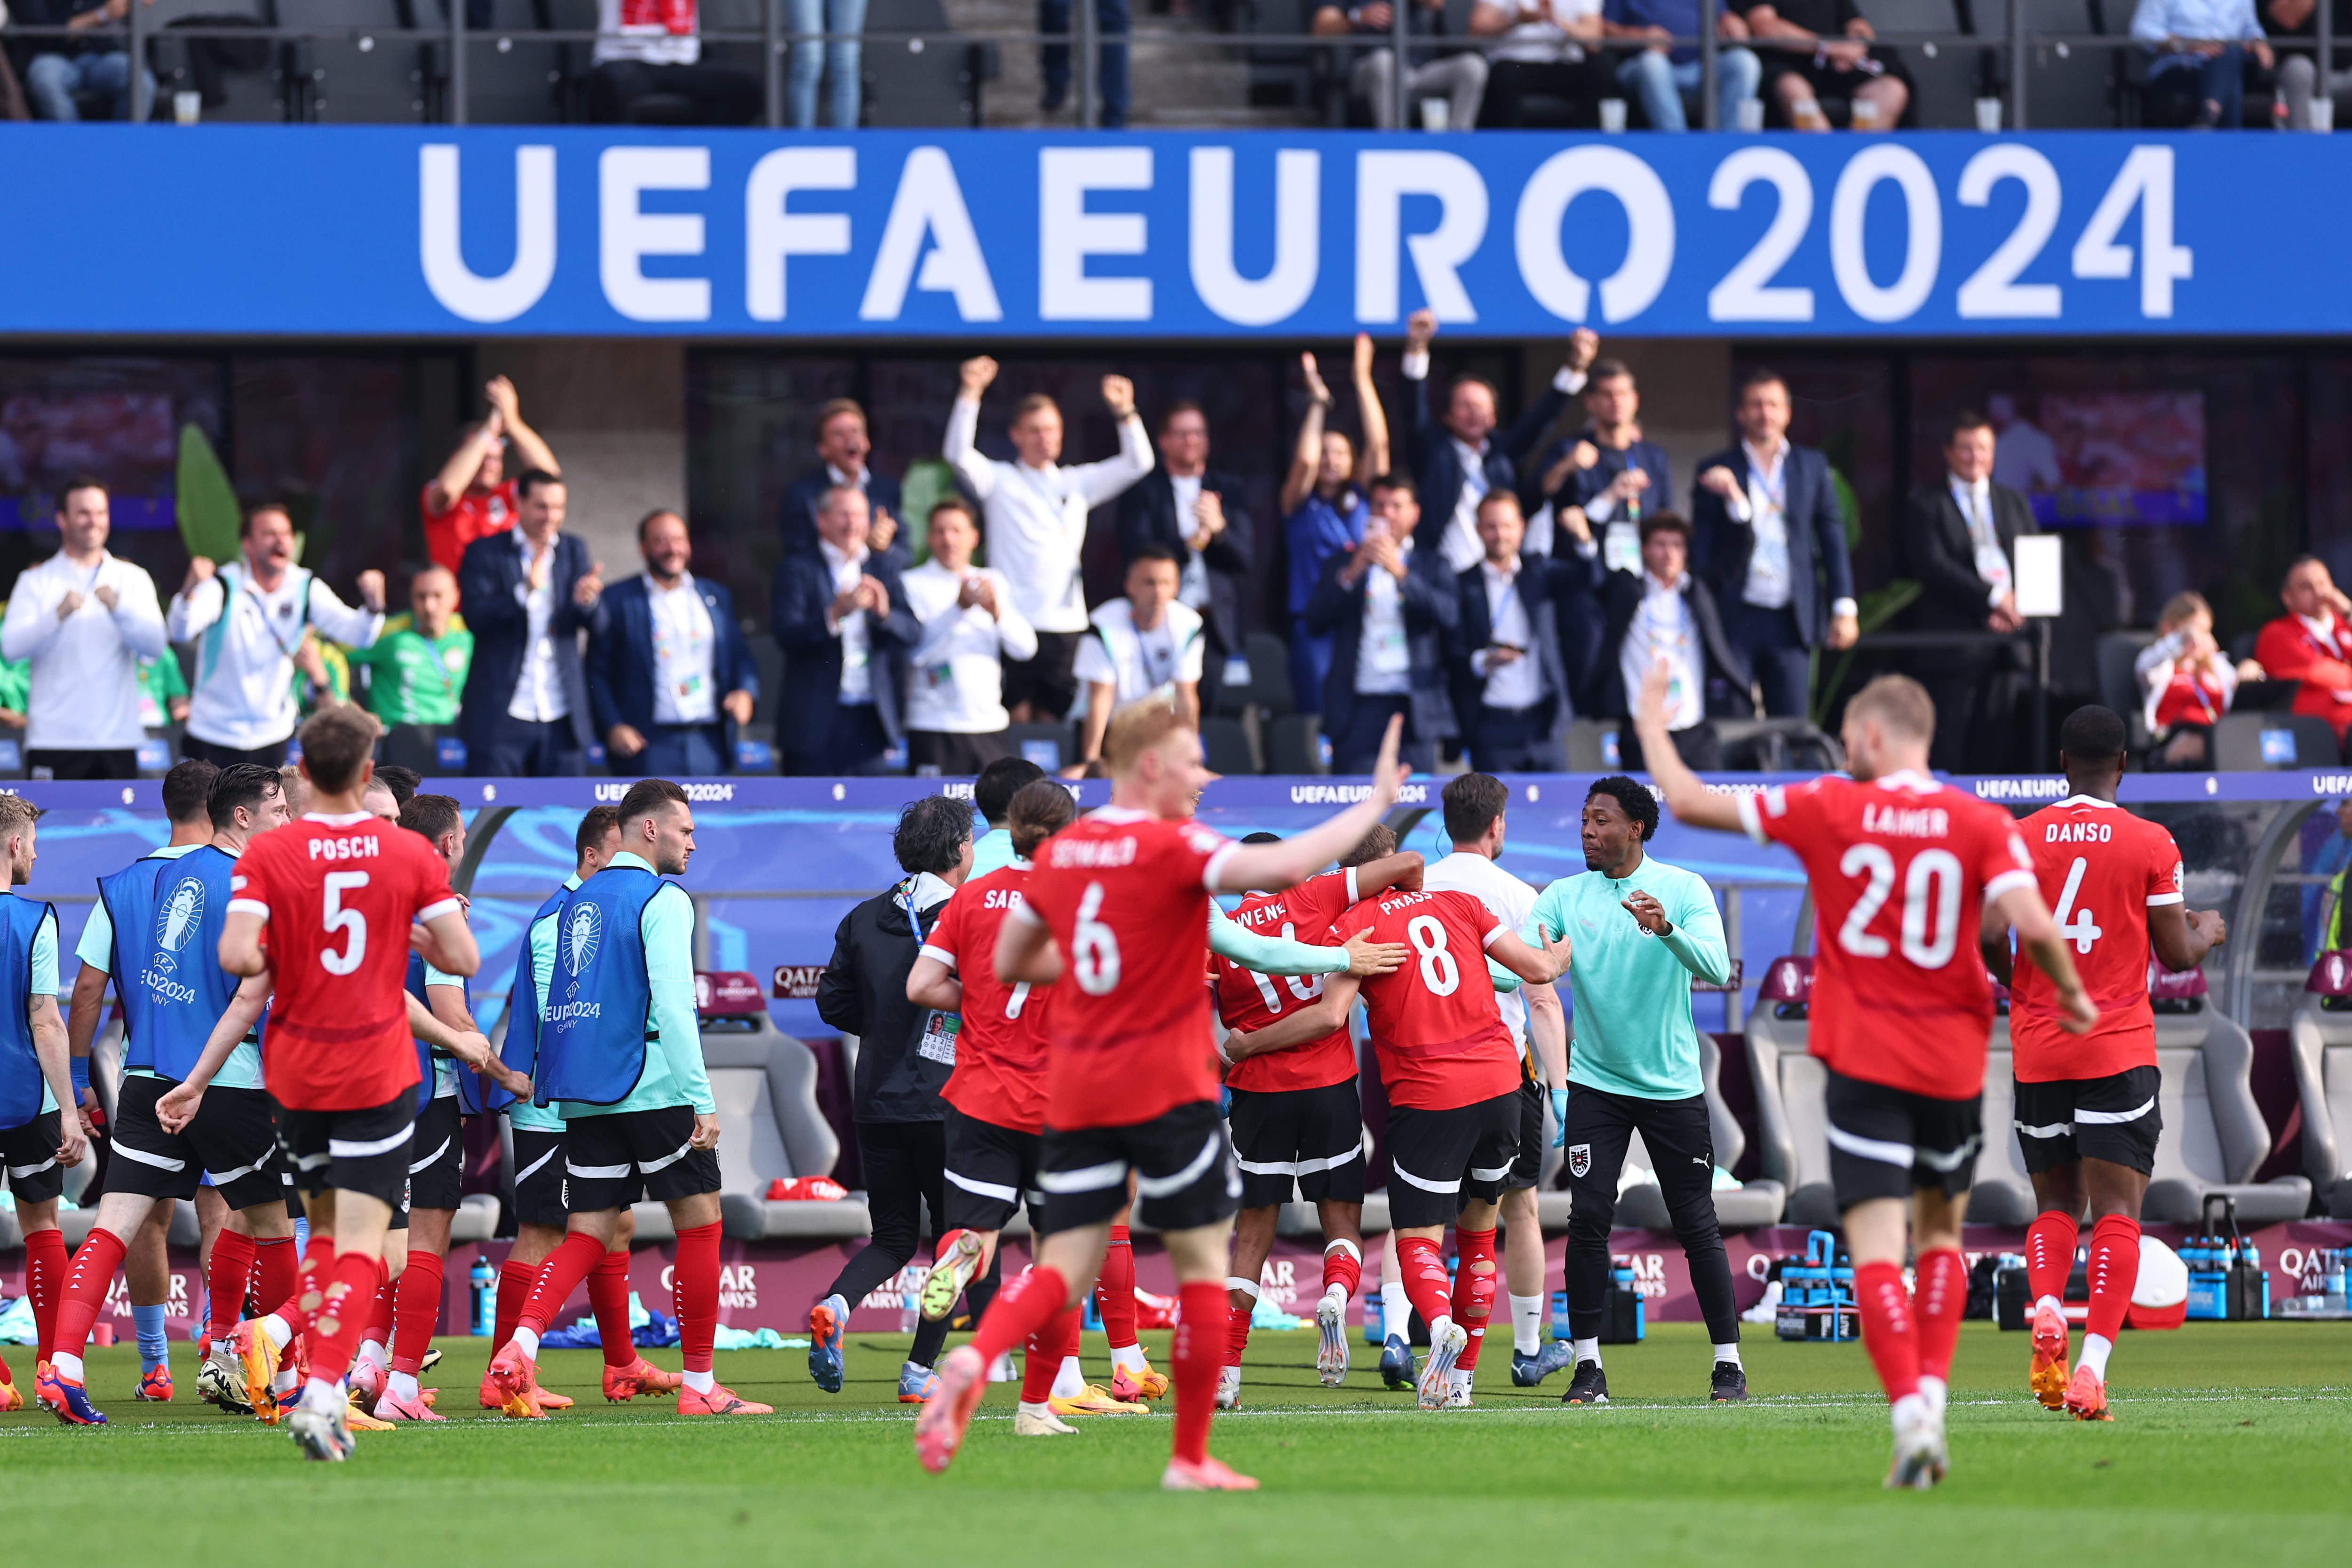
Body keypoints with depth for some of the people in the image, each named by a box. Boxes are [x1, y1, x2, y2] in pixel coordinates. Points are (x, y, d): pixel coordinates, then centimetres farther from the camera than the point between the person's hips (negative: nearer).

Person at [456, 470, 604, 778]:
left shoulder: (574, 550, 12)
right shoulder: (485, 553, 2)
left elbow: (596, 625, 5)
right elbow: (476, 618, -11)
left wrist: (587, 600, -19)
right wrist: (525, 590, -27)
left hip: (562, 718, 3)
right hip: (500, 715, -3)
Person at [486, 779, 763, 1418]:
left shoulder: (577, 902, 16)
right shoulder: (662, 900, -8)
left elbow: (556, 1005, 20)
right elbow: (673, 1005, -17)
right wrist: (701, 1100, -17)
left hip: (583, 1096, 7)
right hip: (653, 1090, -7)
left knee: (587, 1236, 5)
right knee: (700, 1222, 5)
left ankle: (520, 1346, -19)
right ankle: (699, 1384, 6)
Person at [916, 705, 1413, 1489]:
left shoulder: (1060, 851, 9)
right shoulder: (1171, 847, -11)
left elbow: (1009, 962, 18)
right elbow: (1282, 867, -25)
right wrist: (1374, 805, -15)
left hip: (1073, 1093, 5)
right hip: (1166, 1089, -5)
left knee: (1064, 1269, 3)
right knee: (1201, 1261, 8)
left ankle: (975, 1356, -27)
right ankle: (1191, 1459, 10)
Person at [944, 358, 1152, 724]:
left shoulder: (1077, 484, 16)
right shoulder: (999, 481, 8)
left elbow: (1137, 464, 11)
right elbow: (959, 454, -8)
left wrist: (1125, 413, -6)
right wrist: (969, 395, -20)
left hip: (1067, 625, 3)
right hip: (1015, 623, -3)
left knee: (1053, 719, 3)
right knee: (1018, 720, -7)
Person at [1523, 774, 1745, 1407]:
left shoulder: (1685, 890, -6)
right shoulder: (1564, 897, 1)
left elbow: (1717, 970, -18)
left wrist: (1667, 928, -35)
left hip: (1672, 1086, -1)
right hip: (1595, 1085, 1)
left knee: (1697, 1225, 2)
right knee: (1588, 1219, -9)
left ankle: (1728, 1363, 11)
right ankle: (1589, 1366, -3)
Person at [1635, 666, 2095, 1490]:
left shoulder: (1829, 810, -3)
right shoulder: (1982, 825, -4)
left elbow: (1690, 804, 1)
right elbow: (2031, 924, -17)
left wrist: (1653, 726, 18)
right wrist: (2070, 994, 2)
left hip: (1864, 1064, -2)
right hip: (1953, 1063, 2)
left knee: (1877, 1248, -5)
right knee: (1941, 1233, 21)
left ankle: (1912, 1421, -21)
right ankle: (1931, 1397, 9)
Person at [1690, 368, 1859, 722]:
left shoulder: (1813, 466, 10)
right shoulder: (1717, 472, 6)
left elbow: (1832, 537, 9)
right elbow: (1701, 546, 7)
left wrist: (1844, 608, 2)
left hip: (1790, 623, 1)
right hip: (1735, 620, -1)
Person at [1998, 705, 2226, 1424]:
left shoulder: (2018, 840, 1)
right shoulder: (2150, 844, -4)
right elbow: (2176, 956, 0)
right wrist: (2209, 932, 22)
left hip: (2038, 1052, 3)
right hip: (2119, 1052, -3)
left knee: (2055, 1205, 16)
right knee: (2117, 1212, -4)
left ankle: (2045, 1311, -14)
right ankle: (2092, 1368, -18)